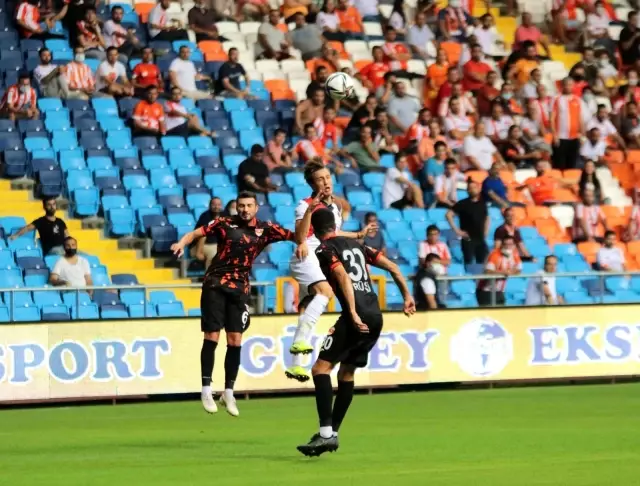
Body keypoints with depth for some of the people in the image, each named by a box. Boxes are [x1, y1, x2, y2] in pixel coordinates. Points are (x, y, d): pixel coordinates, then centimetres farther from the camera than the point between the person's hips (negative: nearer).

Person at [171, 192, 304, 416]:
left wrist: (302, 243, -18)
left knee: (235, 340, 1)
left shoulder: (265, 229, 4)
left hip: (240, 288, 2)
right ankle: (206, 389, 3)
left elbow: (294, 235, 4)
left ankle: (228, 392, 12)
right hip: (215, 284, -2)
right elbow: (196, 233, -3)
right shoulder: (225, 224, 0)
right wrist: (181, 243, -22)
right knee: (212, 336, -4)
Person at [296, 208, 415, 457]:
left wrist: (353, 313, -22)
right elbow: (392, 267, 20)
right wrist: (407, 296, 25)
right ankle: (332, 433, 21)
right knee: (346, 373, 19)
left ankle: (326, 433, -20)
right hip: (375, 317, 8)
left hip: (357, 317, -8)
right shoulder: (356, 245, 22)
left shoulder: (324, 251, 0)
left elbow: (344, 278, -16)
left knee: (321, 368, -8)